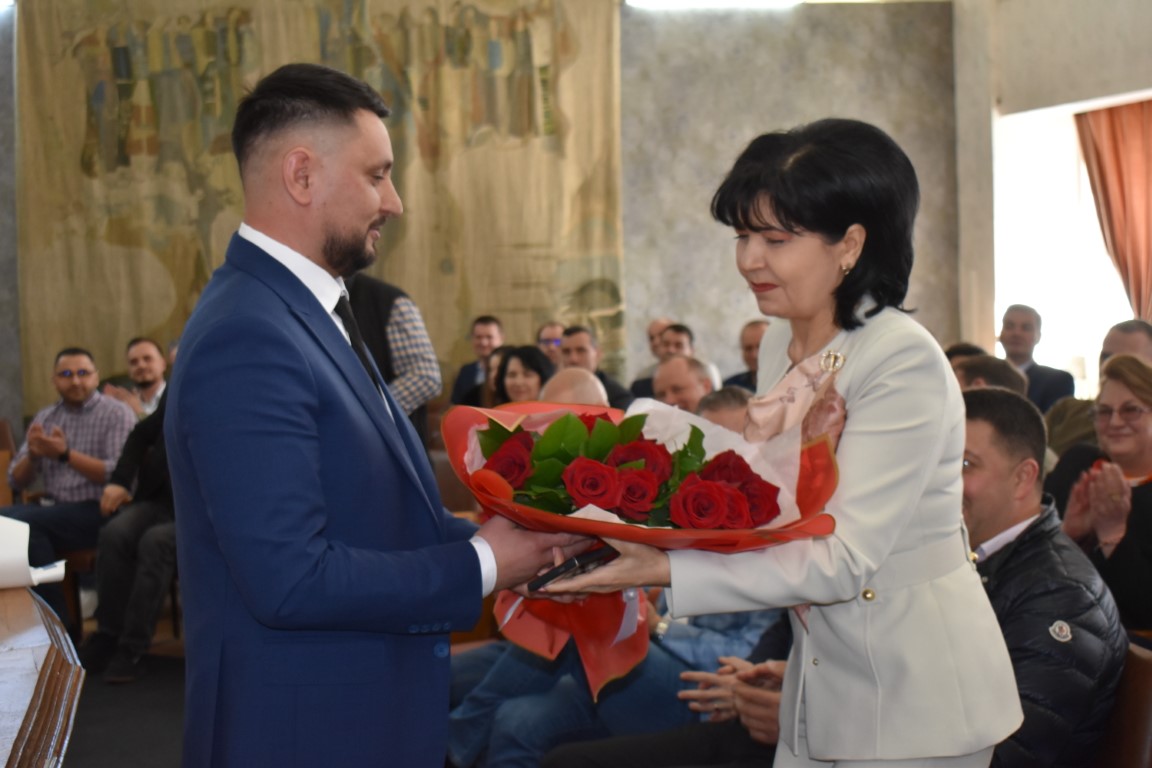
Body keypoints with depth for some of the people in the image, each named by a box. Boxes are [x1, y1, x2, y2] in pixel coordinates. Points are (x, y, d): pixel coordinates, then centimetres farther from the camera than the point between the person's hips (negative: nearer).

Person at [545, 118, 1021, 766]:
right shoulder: (781, 345, 5)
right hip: (820, 682, 7)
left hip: (915, 696, -7)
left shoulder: (905, 364, -20)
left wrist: (664, 571, -32)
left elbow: (842, 561, -25)